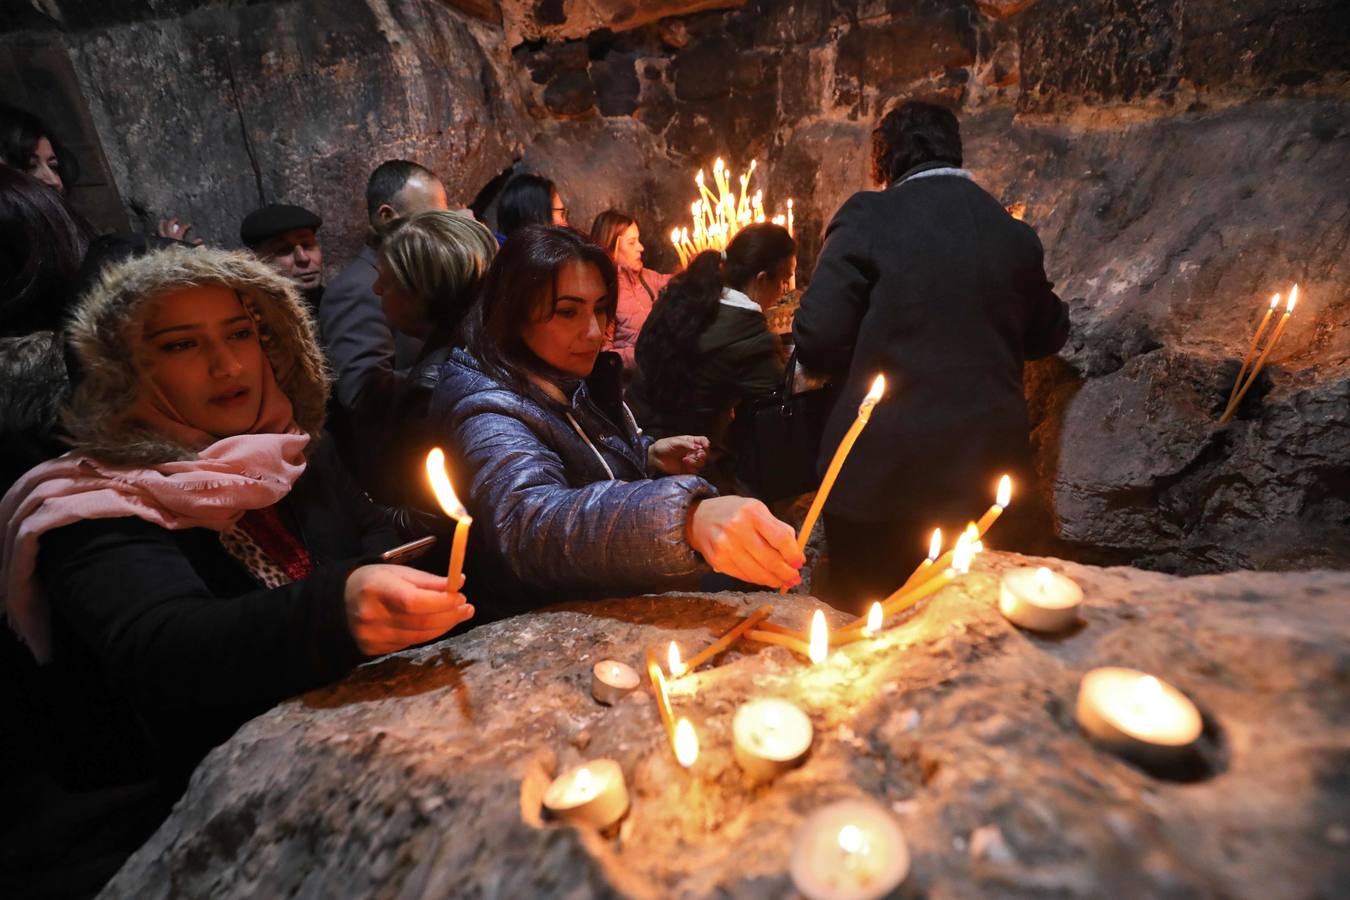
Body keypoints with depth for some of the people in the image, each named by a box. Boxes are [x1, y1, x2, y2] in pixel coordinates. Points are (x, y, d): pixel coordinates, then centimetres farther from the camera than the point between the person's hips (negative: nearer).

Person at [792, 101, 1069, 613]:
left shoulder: (867, 218, -9)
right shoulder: (1016, 234, 5)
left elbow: (817, 343, -14)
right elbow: (1047, 335, 17)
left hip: (882, 474, -4)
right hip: (986, 475, 5)